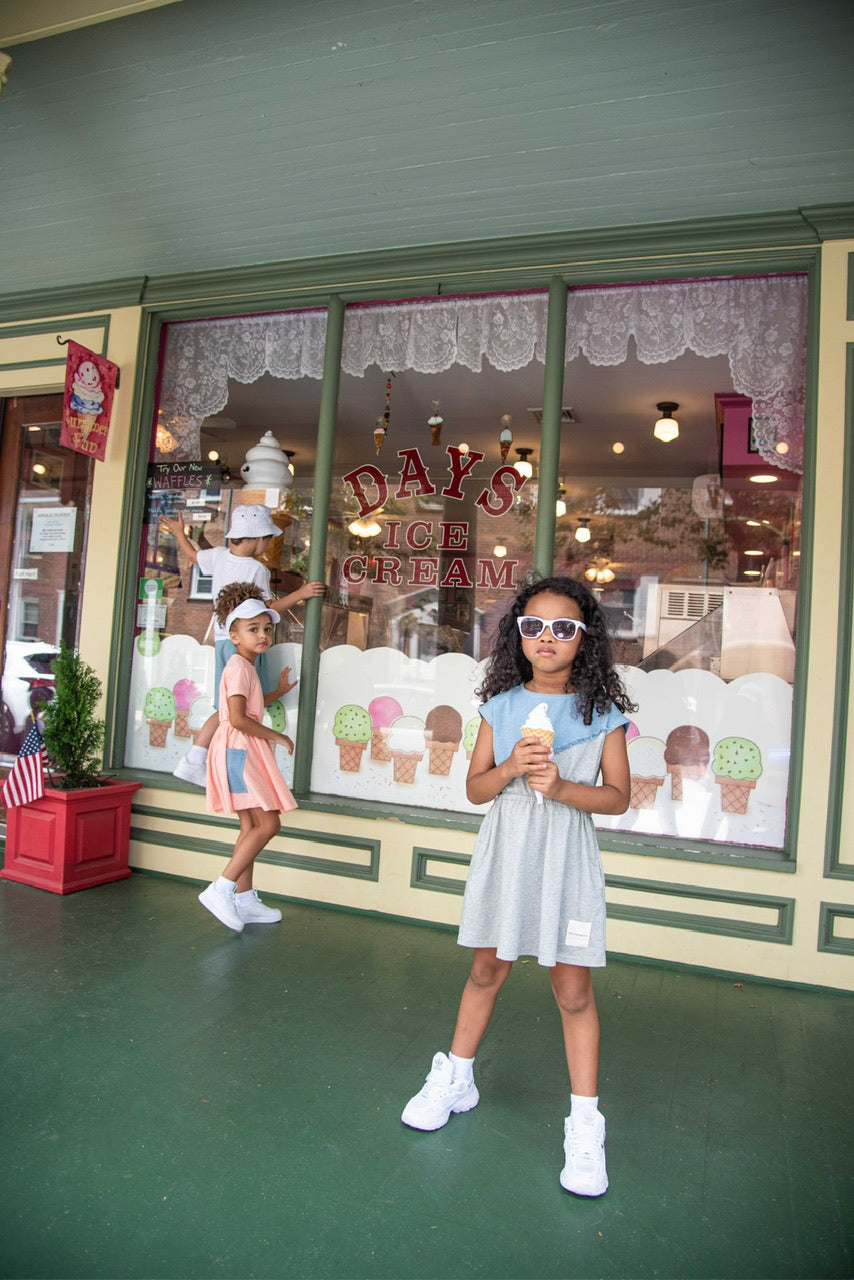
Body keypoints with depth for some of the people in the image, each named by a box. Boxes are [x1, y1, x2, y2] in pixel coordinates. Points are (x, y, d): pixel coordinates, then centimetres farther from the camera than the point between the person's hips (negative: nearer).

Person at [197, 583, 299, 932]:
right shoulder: (239, 667, -14)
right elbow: (238, 718, -24)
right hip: (238, 750, -10)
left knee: (250, 826, 12)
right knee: (268, 824, -11)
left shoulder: (245, 666, 17)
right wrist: (276, 736, -15)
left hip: (244, 751, 10)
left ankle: (244, 898, 19)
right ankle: (221, 890, -9)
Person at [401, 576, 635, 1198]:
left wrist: (561, 787, -20)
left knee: (573, 989, 3)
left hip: (566, 855, -2)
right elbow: (474, 788, 3)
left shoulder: (602, 712, -4)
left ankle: (585, 1123, 19)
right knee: (487, 970, 17)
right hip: (505, 849, 2)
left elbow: (618, 795, -4)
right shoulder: (502, 706, 1)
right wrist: (509, 768, -17)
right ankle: (456, 1079, 37)